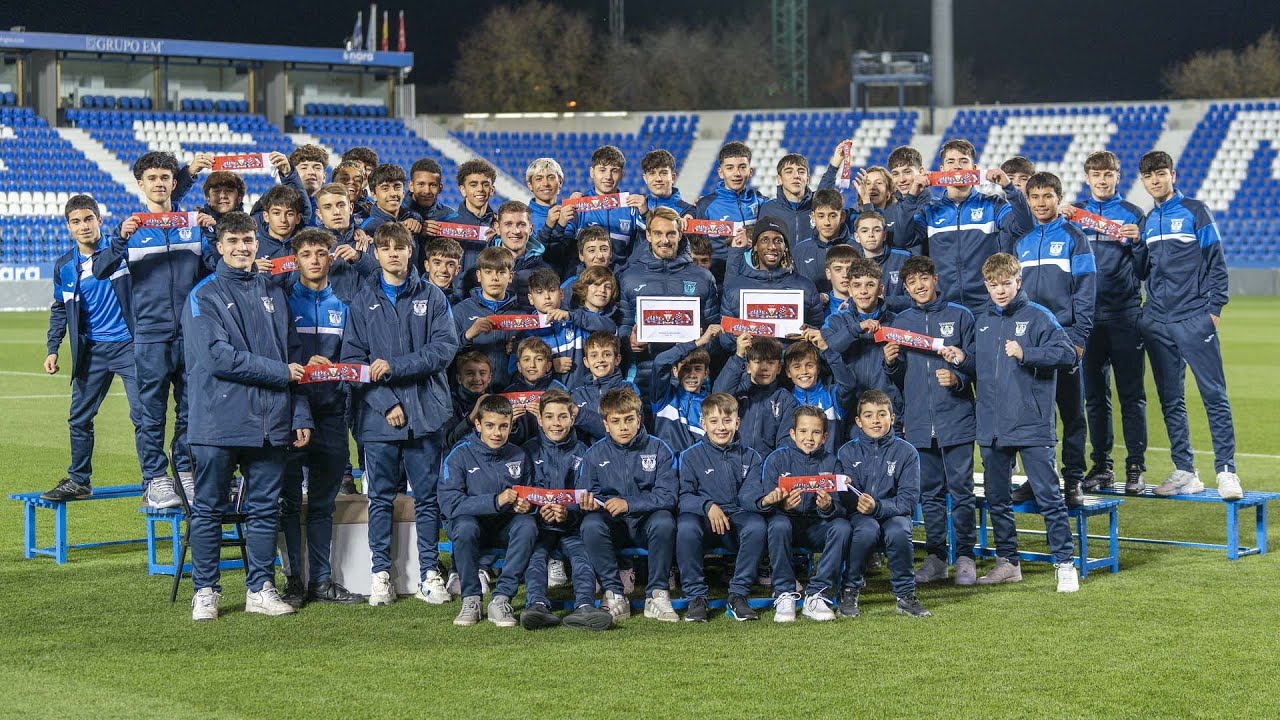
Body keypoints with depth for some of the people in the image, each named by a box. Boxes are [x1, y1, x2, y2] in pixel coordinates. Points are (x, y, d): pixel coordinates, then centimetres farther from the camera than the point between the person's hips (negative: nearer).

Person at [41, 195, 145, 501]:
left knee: (143, 415, -7)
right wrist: (52, 348, 10)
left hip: (128, 346, -4)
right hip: (91, 350, 4)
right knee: (79, 418, 8)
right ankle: (78, 481, 22)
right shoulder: (64, 266, 7)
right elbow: (59, 309, 17)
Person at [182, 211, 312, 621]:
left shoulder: (273, 295, 15)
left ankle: (261, 588, 14)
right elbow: (219, 356, -14)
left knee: (264, 508, 7)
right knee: (209, 509, 2)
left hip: (269, 422, 4)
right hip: (219, 421, -4)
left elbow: (294, 356, 16)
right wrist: (280, 372, -10)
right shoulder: (204, 295, -2)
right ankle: (206, 591, 8)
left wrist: (301, 414, 8)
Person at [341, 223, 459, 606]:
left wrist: (394, 366, -13)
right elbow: (353, 359, 1)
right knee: (381, 497, 4)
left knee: (428, 496, 3)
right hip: (378, 415, 0)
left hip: (425, 412, 0)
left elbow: (445, 347, -4)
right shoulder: (363, 301, 7)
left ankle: (429, 574, 8)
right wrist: (386, 402, -10)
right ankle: (381, 572, 10)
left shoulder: (431, 297, 7)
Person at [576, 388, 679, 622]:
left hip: (646, 522, -1)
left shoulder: (658, 450, -2)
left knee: (664, 521, -34)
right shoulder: (595, 454, 3)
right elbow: (584, 494, -1)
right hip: (612, 524, 1)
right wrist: (587, 503, -26)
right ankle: (614, 595, -23)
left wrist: (628, 504, -23)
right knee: (590, 524, -31)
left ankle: (657, 595, -22)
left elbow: (668, 496, -11)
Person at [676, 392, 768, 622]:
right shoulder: (691, 456, 7)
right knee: (686, 525, -35)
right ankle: (696, 597, -22)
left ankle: (738, 596, -23)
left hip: (737, 519, 1)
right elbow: (684, 497, -4)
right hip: (704, 523, -1)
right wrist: (708, 506, -23)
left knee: (756, 524, -33)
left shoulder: (749, 457, 13)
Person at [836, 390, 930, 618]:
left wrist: (878, 507, -25)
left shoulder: (906, 452, 0)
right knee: (868, 529, -35)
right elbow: (846, 499, -4)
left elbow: (909, 500, -8)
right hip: (858, 516, 0)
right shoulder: (848, 452, 3)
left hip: (894, 513, 0)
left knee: (899, 531, -34)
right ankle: (850, 590, -14)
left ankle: (905, 594, -14)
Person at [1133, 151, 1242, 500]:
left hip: (1194, 320, -6)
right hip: (1157, 323, 6)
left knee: (1214, 395, -8)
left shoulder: (1195, 211, 0)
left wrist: (1214, 308, -9)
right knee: (1171, 400, 7)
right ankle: (1184, 472, 12)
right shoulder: (1147, 221, 15)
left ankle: (1226, 471, -8)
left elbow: (1216, 262, -2)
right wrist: (1130, 245, -1)